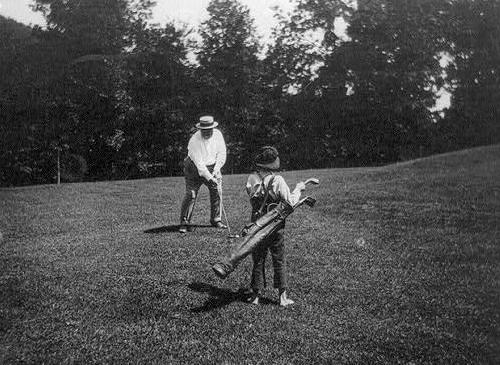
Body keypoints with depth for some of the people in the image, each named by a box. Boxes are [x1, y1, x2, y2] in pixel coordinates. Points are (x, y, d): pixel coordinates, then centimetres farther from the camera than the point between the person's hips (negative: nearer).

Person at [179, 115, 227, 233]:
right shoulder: (194, 140, -25)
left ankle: (216, 219, 14)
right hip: (195, 168, -4)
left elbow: (222, 153, -2)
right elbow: (199, 163, -28)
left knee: (216, 192, -1)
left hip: (212, 167, 5)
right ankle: (185, 223, -5)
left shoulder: (217, 134, -11)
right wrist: (209, 178, -32)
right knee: (191, 194, -11)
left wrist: (216, 169, -11)